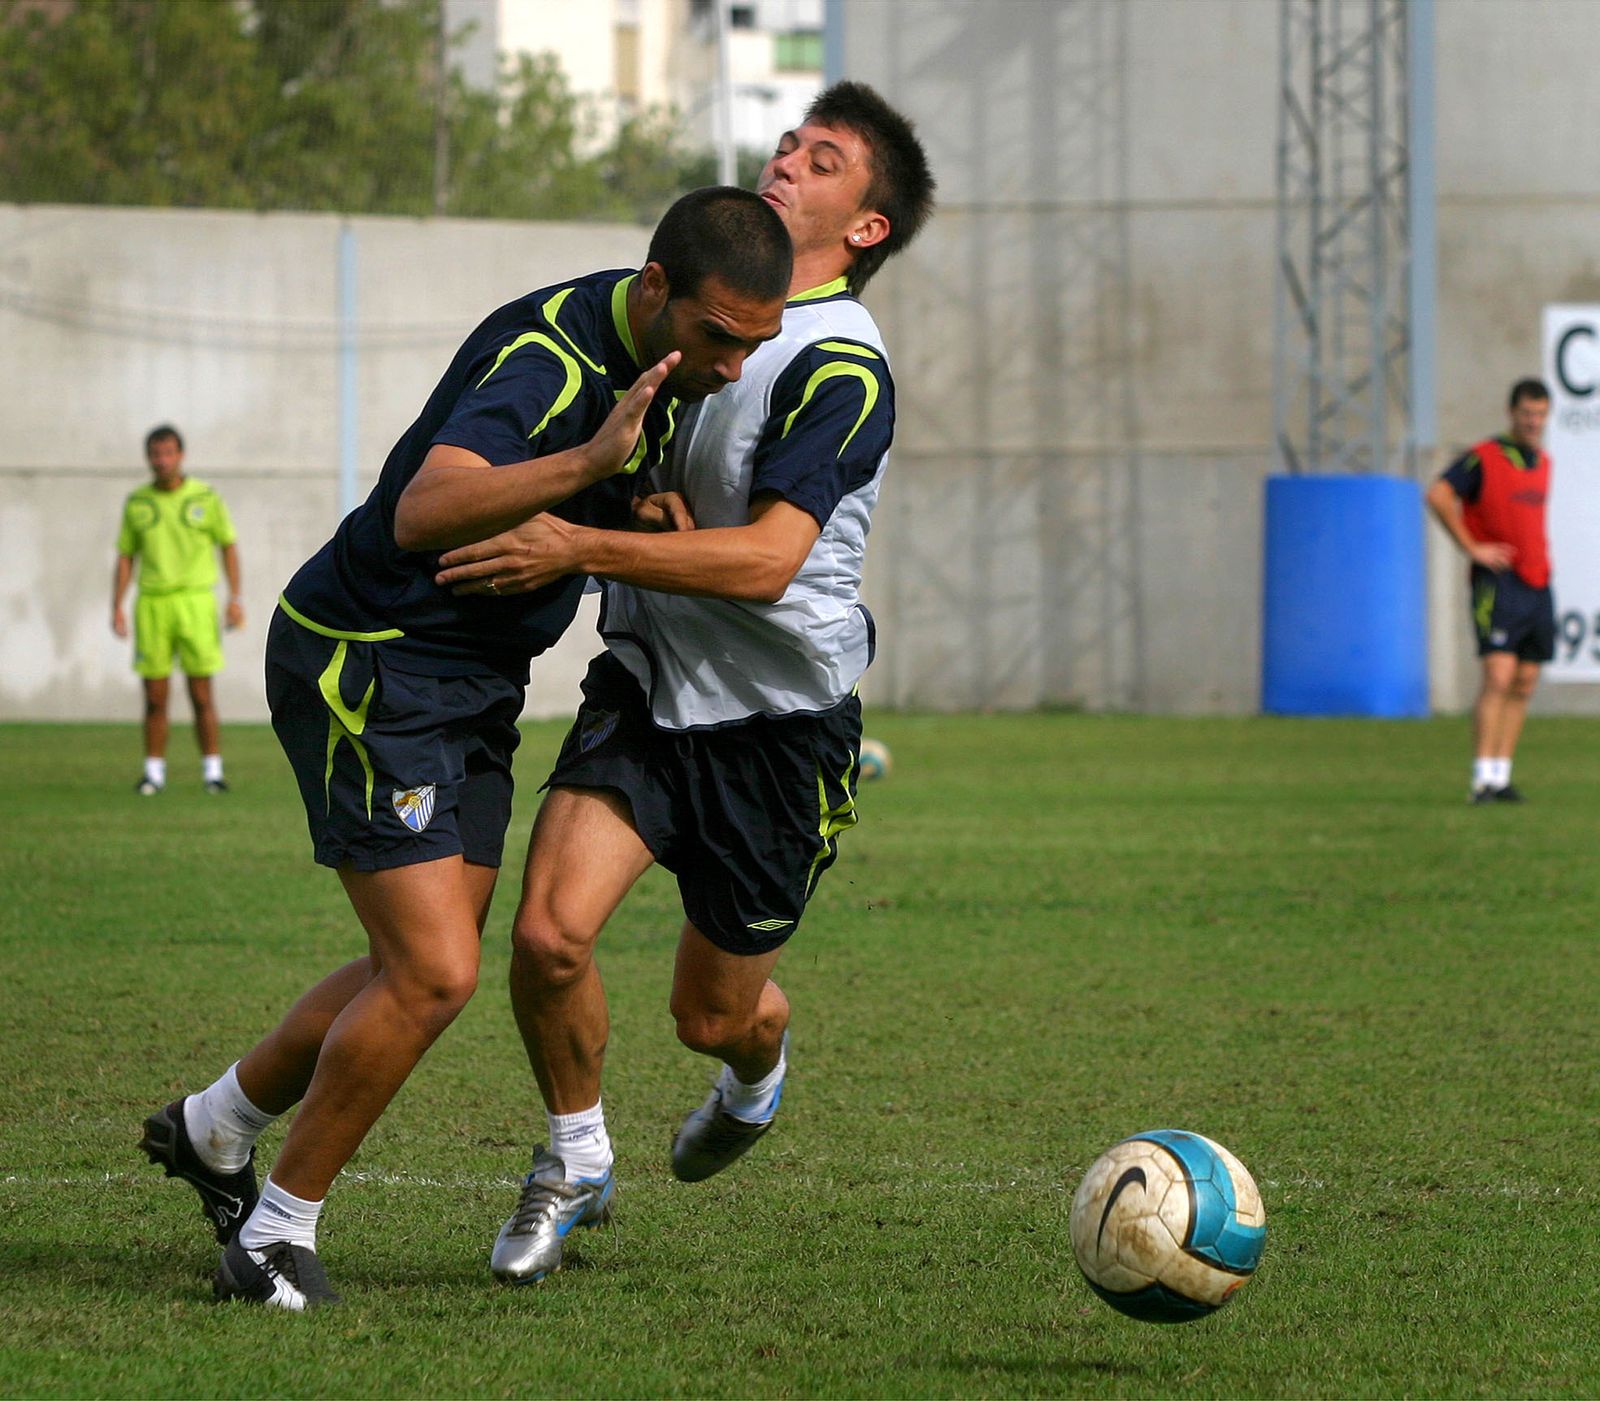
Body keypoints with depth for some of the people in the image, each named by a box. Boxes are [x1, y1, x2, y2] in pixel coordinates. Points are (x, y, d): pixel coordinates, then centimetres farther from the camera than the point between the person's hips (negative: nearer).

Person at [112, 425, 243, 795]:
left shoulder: (205, 497, -1)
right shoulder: (137, 502, 6)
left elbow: (228, 546, 6)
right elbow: (126, 556, 11)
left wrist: (235, 598, -3)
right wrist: (117, 606, 2)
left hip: (195, 603, -2)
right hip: (152, 605, 2)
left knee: (202, 695, -4)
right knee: (155, 698, 1)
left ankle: (212, 771, 3)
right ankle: (154, 772, 8)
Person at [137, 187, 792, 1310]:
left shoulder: (664, 352, 1)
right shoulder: (545, 359, -28)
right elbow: (424, 513, -44)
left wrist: (644, 514, -3)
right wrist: (590, 459, -54)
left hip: (476, 685, 9)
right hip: (366, 668, -9)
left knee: (423, 972, 13)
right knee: (435, 974, -15)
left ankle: (215, 1125, 36)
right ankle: (279, 1230, 2)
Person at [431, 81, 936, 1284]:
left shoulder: (843, 366, -17)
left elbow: (766, 558, -28)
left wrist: (578, 548, -34)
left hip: (779, 721, -5)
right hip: (646, 689, 5)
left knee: (713, 1013, 8)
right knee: (549, 933, -17)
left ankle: (758, 1066, 47)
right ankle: (575, 1162, 8)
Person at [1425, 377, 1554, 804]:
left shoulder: (1543, 462, 16)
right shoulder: (1484, 457, -8)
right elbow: (1438, 495, -17)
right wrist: (1472, 548, -17)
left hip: (1538, 584, 7)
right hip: (1499, 581, -7)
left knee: (1524, 685, 6)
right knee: (1499, 677, -16)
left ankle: (1502, 775, 11)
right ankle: (1484, 778, -16)